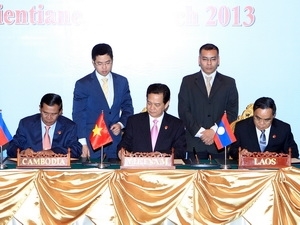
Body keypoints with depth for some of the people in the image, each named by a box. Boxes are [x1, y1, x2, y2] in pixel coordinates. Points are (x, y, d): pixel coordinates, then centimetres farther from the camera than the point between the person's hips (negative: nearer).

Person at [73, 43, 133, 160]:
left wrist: (121, 124, -5)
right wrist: (82, 143, -8)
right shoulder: (83, 84, -3)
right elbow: (78, 115, -3)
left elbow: (128, 108, 15)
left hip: (115, 143, 3)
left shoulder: (122, 82, 7)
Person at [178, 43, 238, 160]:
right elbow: (183, 111, 1)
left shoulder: (229, 83, 10)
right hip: (195, 143, 0)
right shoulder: (188, 81, 9)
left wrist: (214, 130, -10)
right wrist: (200, 132, -10)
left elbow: (232, 112, 3)